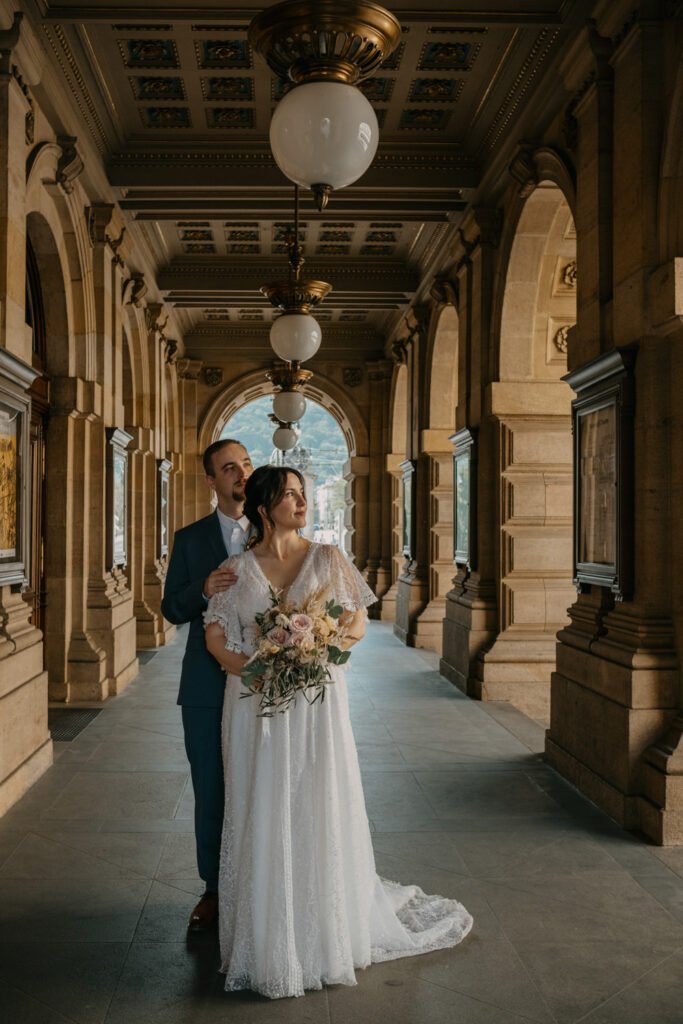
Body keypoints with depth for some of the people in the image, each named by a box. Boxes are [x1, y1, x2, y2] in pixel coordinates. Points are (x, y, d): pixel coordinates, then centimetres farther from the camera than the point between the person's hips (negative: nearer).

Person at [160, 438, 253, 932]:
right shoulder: (190, 539, 4)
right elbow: (172, 609, 2)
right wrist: (203, 590, -19)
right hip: (208, 684, 1)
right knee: (211, 792, 11)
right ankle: (215, 889, 27)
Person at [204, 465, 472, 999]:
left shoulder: (328, 559, 2)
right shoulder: (238, 568, 3)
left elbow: (358, 622, 3)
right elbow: (216, 636, 1)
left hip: (317, 700, 0)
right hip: (256, 703, 1)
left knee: (319, 809, 3)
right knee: (261, 815, 5)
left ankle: (326, 929, 22)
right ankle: (266, 932, 20)